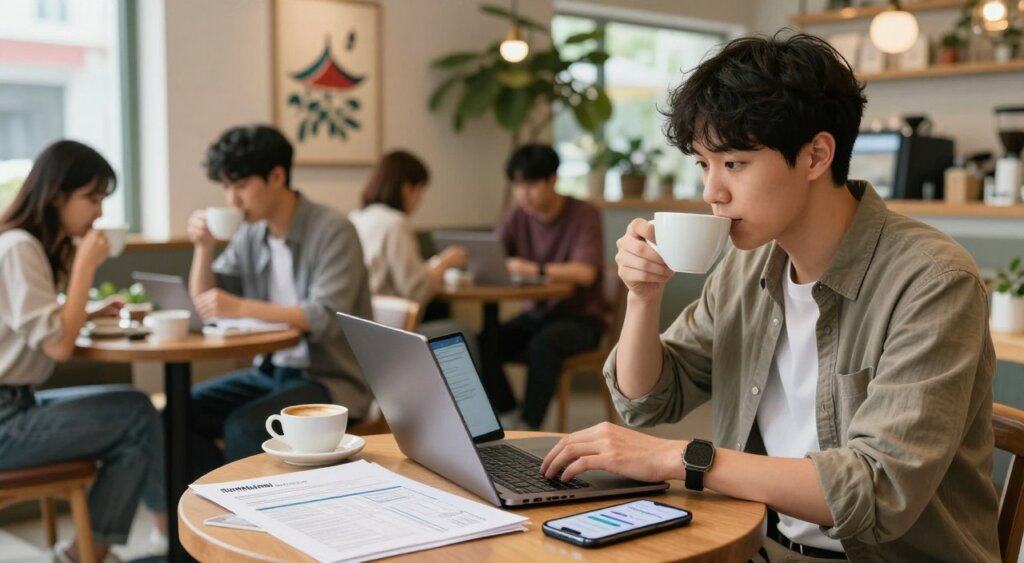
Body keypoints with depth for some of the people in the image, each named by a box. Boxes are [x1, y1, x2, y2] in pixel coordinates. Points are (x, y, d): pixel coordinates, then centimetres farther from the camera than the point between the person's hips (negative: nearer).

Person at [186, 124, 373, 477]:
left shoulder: (332, 231, -14)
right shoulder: (250, 234, 6)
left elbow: (326, 319, -25)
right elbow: (206, 307, 10)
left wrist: (243, 307, -35)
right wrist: (204, 248, -6)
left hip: (331, 380, -7)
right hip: (270, 371, 7)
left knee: (245, 427, -28)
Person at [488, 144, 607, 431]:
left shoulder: (584, 215, -11)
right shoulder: (516, 218, 3)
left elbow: (585, 273, -26)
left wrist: (536, 269, -40)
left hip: (581, 318, -5)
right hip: (536, 314, 5)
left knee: (543, 344, -35)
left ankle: (529, 426, -21)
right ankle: (509, 417, -3)